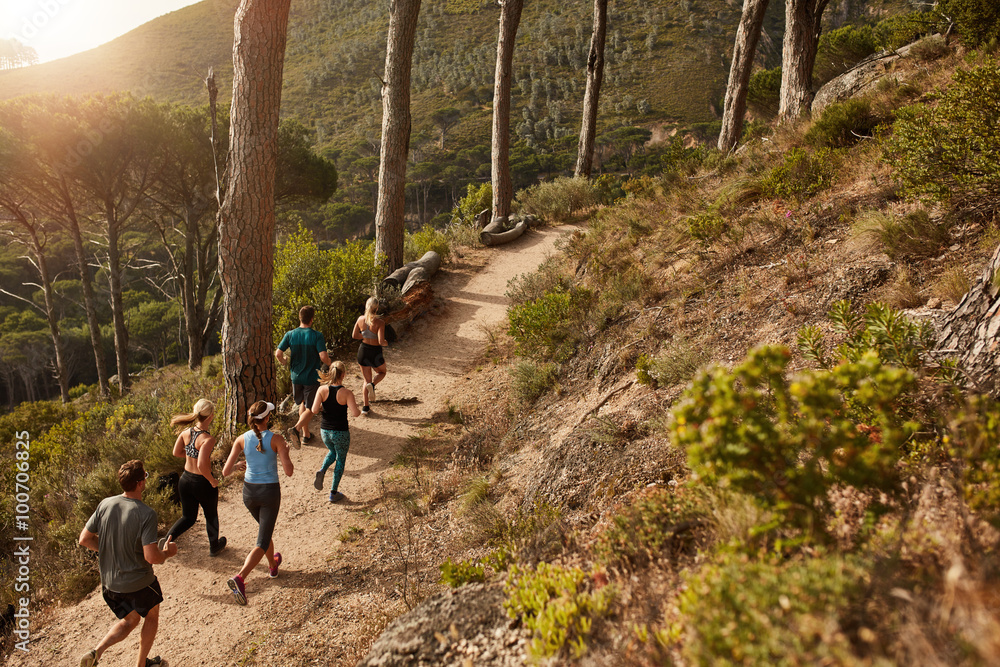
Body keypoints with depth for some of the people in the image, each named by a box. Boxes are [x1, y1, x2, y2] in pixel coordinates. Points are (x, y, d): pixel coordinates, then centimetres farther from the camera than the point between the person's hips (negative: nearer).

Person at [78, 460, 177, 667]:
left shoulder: (105, 504, -10)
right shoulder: (146, 514, -26)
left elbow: (84, 539, -2)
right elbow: (151, 557, -28)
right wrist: (168, 552, -7)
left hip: (109, 582, 5)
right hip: (138, 582, -5)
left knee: (130, 620, 27)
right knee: (152, 617, 24)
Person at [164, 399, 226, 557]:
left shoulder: (186, 432, -7)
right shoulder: (208, 439, -27)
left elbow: (176, 452, 7)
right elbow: (202, 466, -33)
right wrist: (212, 481, -18)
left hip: (186, 480, 5)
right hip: (203, 484, -5)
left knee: (188, 517, 24)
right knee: (211, 515, 22)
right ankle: (214, 547, 41)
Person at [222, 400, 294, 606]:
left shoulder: (241, 440, -8)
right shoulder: (276, 439, -16)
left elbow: (226, 472, -9)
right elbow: (289, 472, -15)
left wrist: (239, 466, 12)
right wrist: (284, 453, 3)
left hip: (249, 492, 4)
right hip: (270, 492, -4)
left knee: (264, 527, 31)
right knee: (262, 542, 3)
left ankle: (272, 565, 49)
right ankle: (240, 578, -18)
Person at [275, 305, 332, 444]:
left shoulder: (290, 334, -5)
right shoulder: (317, 336, -16)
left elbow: (278, 354, -9)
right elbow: (323, 357, -23)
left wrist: (285, 362, 12)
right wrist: (329, 363, -1)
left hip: (296, 375, 4)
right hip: (312, 377, -4)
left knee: (302, 403, 21)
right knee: (309, 407, 10)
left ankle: (306, 434, 24)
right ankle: (297, 428, -7)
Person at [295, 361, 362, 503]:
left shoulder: (322, 389, -10)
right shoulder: (346, 393, -19)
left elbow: (314, 410, -14)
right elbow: (355, 413, -23)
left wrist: (324, 407, 6)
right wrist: (355, 405, -2)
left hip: (325, 431, 4)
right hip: (341, 433, -4)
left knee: (333, 452, 33)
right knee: (341, 459, 19)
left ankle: (322, 471, 5)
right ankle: (333, 493, 23)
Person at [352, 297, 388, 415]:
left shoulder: (360, 319, -5)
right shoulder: (379, 322, -20)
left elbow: (355, 335, 6)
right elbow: (381, 341, -23)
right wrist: (386, 343, -2)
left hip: (363, 351, 4)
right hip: (375, 352, -4)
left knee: (367, 379, 18)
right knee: (381, 372, 26)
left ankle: (365, 407, 18)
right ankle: (372, 385, -6)